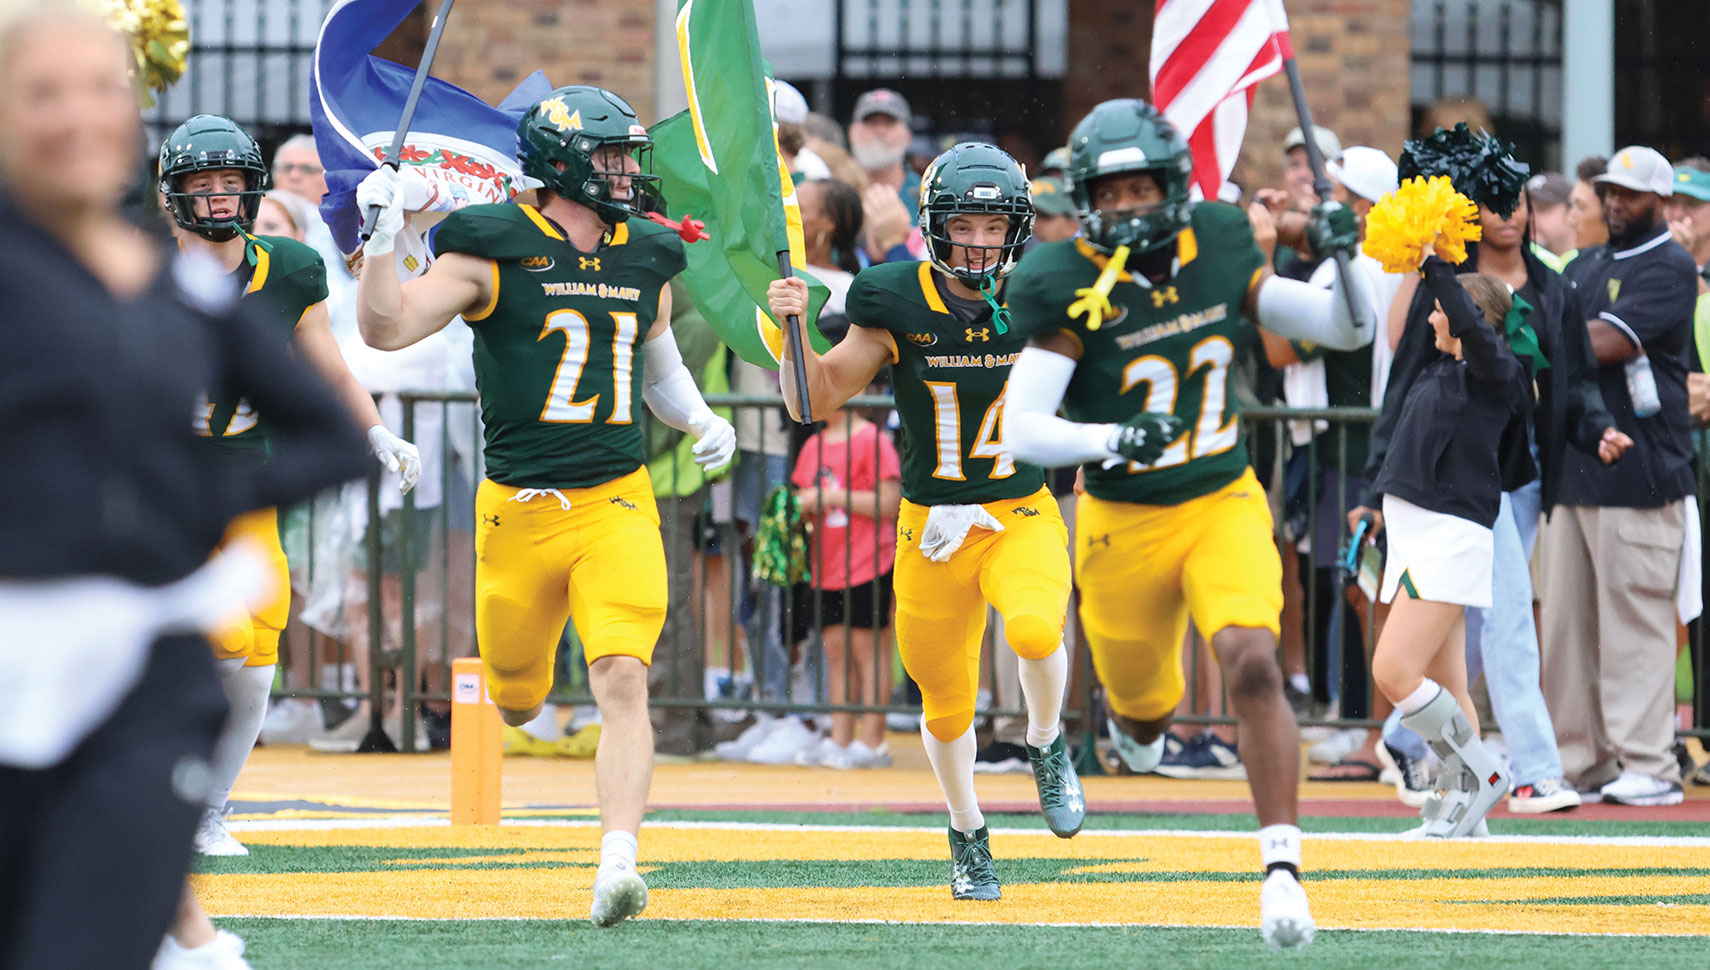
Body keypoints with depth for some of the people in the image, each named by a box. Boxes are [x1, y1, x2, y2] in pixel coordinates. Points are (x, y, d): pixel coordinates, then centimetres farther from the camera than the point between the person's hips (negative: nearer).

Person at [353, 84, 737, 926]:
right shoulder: (495, 250, -6)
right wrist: (382, 241, -24)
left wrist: (704, 422, 11)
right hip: (519, 507, -2)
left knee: (623, 682, -17)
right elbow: (385, 330, -11)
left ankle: (617, 865, -22)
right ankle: (523, 661, 52)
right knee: (517, 700, 13)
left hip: (616, 502, 2)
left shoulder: (644, 261, 10)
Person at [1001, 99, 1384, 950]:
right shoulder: (1070, 291, -14)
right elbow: (1021, 430, -21)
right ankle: (1135, 717, 56)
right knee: (1146, 711, 15)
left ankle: (1282, 868, -22)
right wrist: (1113, 440, -37)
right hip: (1124, 524, -1)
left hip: (1224, 506, 1)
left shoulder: (1218, 256, -4)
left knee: (1251, 664, -23)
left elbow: (1348, 331, 3)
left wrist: (1344, 262, -16)